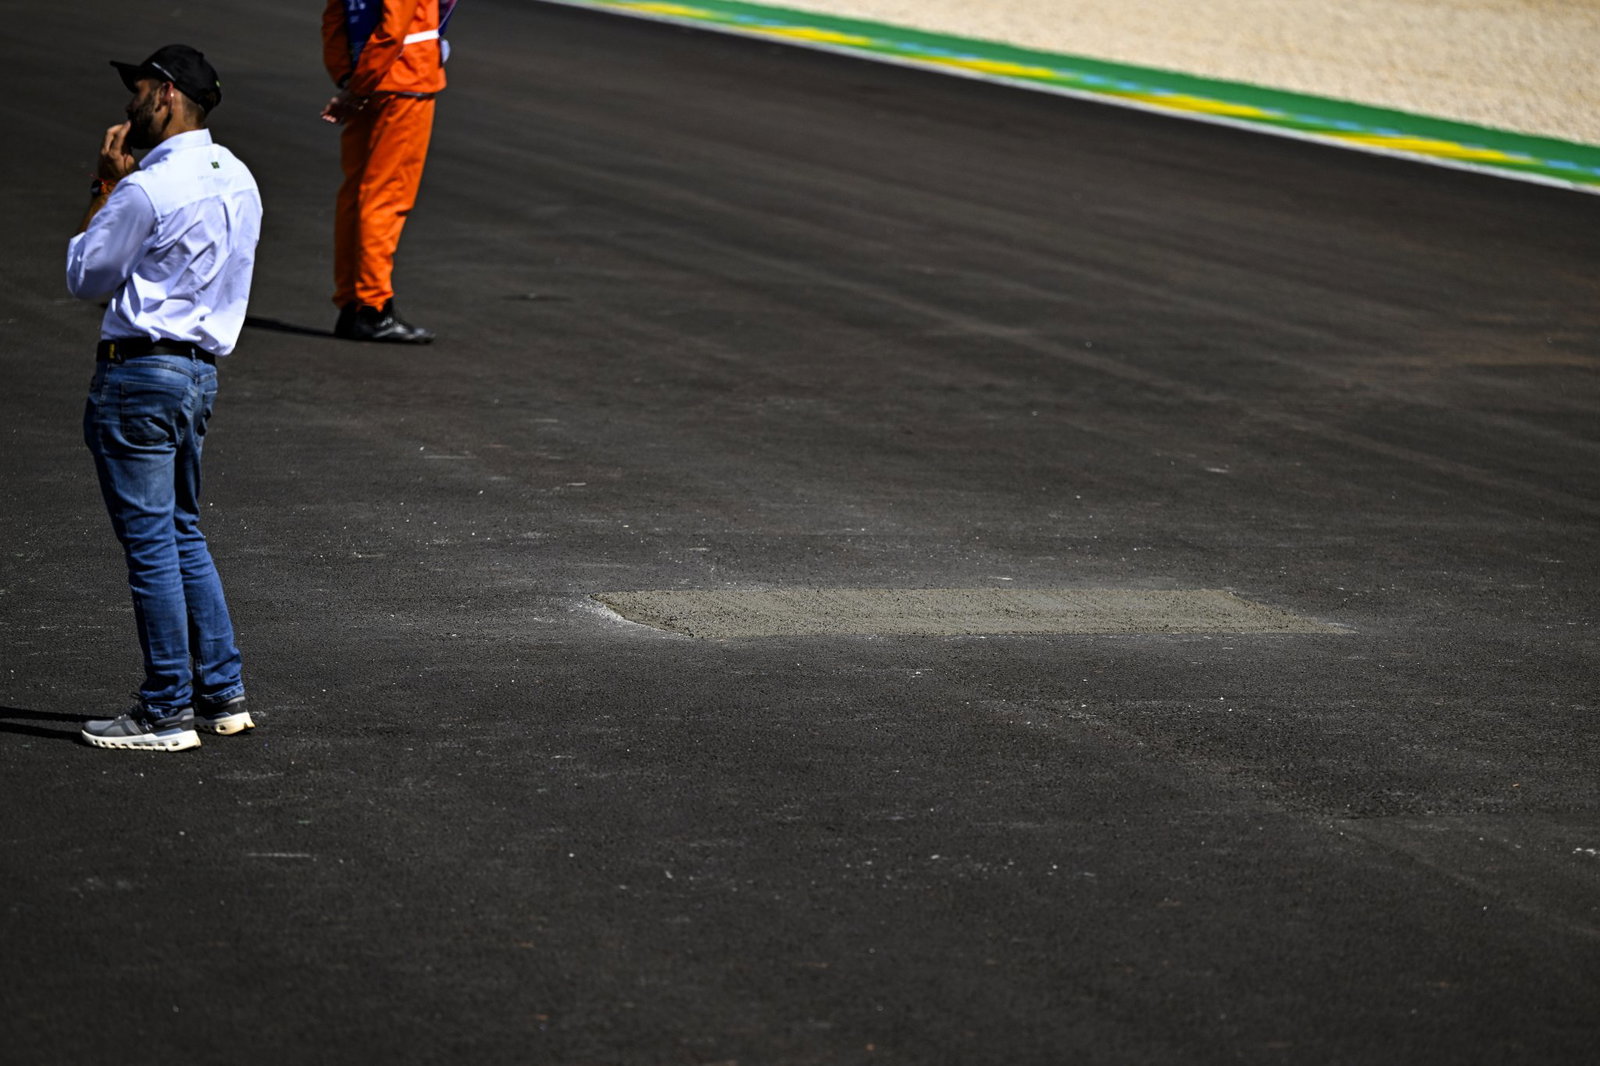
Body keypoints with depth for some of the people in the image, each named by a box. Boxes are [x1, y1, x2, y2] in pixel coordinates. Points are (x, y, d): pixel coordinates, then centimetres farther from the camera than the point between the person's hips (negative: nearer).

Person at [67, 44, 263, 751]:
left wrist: (105, 188, 1)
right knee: (183, 536, 18)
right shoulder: (235, 180, 10)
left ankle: (167, 712, 2)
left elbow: (84, 279, -6)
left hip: (139, 373, -9)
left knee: (151, 545, -3)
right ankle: (221, 693, 20)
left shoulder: (148, 189, -17)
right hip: (200, 368, 9)